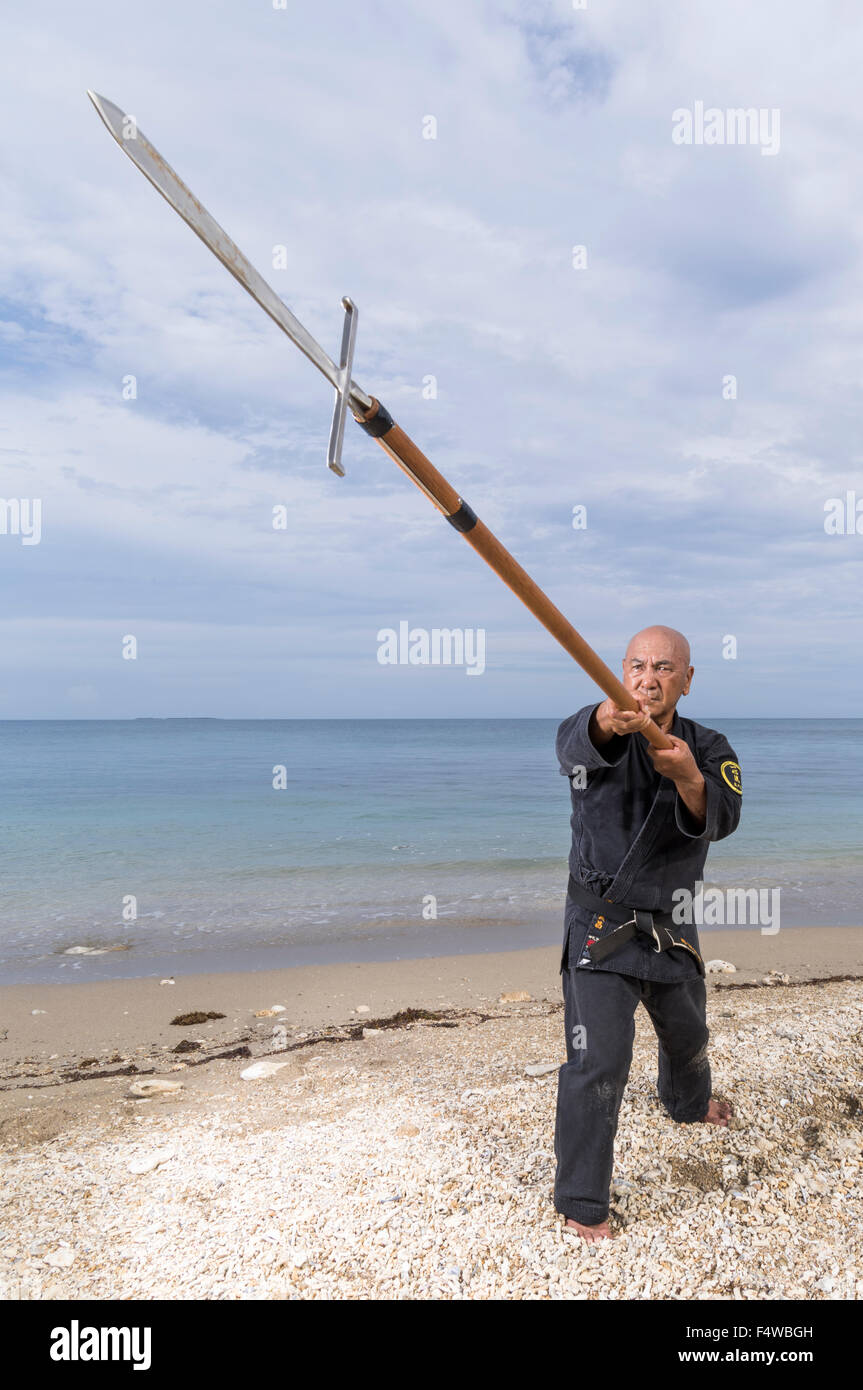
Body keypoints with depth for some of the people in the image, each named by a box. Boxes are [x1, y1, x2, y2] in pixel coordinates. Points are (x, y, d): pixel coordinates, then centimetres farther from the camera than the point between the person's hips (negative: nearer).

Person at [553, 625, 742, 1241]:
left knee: (688, 1033, 28)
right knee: (598, 1063, -11)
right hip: (602, 928, -5)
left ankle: (689, 1103, 61)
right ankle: (581, 1202, 7)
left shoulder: (709, 748, -3)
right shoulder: (599, 733, -12)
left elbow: (720, 819, -22)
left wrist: (688, 778, -44)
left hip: (672, 927, 5)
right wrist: (606, 722, -63)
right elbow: (577, 744, -39)